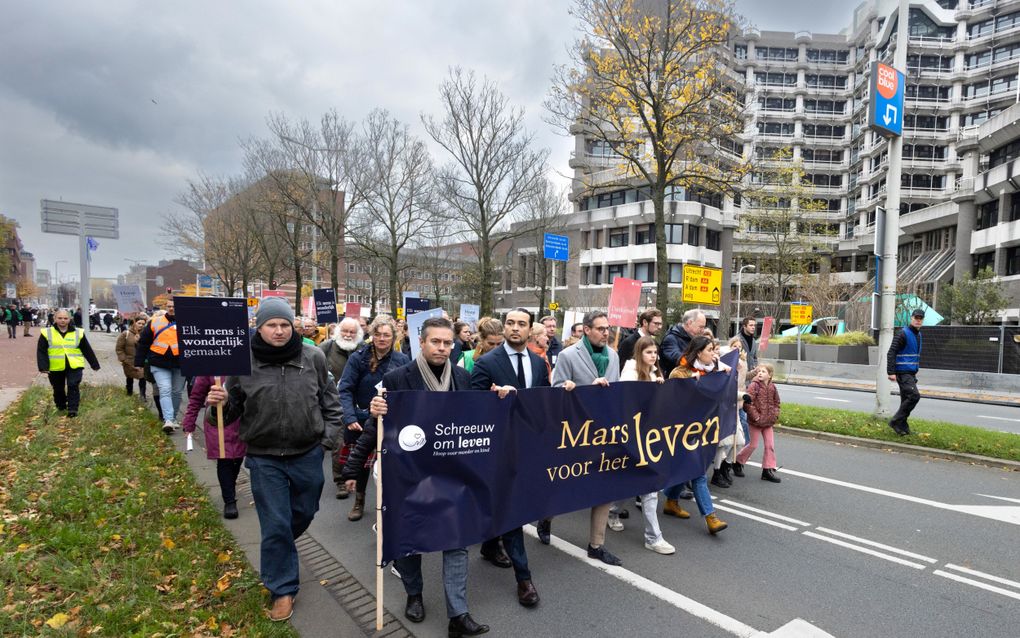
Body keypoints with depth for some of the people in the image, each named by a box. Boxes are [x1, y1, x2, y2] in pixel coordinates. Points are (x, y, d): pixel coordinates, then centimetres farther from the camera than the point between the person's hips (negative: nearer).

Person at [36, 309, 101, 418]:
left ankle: (73, 409, -6)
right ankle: (61, 407, 33)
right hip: (56, 368, 1)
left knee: (73, 386, -10)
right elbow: (41, 351, -1)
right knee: (58, 389, 13)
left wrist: (94, 364, 8)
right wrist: (43, 366, -12)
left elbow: (87, 350, 7)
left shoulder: (78, 333, 3)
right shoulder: (47, 333, 1)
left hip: (74, 366, -1)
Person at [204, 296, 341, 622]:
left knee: (304, 513, 21)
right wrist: (218, 404, -24)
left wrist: (328, 434, 0)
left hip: (308, 454, 2)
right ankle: (283, 588, 27)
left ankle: (278, 552, 55)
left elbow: (329, 399, 4)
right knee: (275, 525, 5)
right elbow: (232, 410, -3)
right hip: (265, 459, -2)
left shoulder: (313, 357, -7)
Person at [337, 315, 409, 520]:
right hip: (363, 419, 0)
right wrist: (349, 417, -23)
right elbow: (345, 389, -13)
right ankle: (359, 501, 38)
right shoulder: (359, 357, -10)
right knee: (361, 461, 16)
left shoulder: (403, 360, -6)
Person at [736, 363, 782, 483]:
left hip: (769, 421, 5)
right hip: (756, 421, -5)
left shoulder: (772, 387, 3)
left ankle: (768, 470, 15)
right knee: (753, 444, 4)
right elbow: (748, 402, -18)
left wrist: (775, 415, 2)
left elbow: (776, 403, 15)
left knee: (770, 445, 5)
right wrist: (755, 416, -18)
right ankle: (737, 462, 24)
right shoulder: (754, 385, -13)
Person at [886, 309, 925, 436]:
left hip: (911, 373, 9)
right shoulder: (903, 334, -12)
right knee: (914, 395, -17)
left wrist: (916, 370, 22)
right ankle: (895, 421, -10)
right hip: (903, 372, -9)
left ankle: (903, 427, 15)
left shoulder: (918, 335, 16)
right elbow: (891, 353, -17)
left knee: (906, 399, 9)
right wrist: (891, 372, -23)